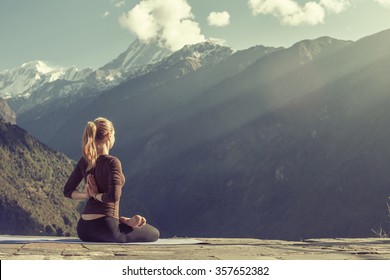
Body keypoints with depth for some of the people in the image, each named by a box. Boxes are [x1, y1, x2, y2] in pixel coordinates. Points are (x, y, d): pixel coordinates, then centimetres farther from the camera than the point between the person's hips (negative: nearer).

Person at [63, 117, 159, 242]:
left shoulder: (84, 162, 6)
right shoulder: (112, 162, -15)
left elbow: (68, 191, 12)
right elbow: (114, 196, -27)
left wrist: (86, 195, -2)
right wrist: (97, 195, -9)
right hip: (105, 227, -7)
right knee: (155, 233, 14)